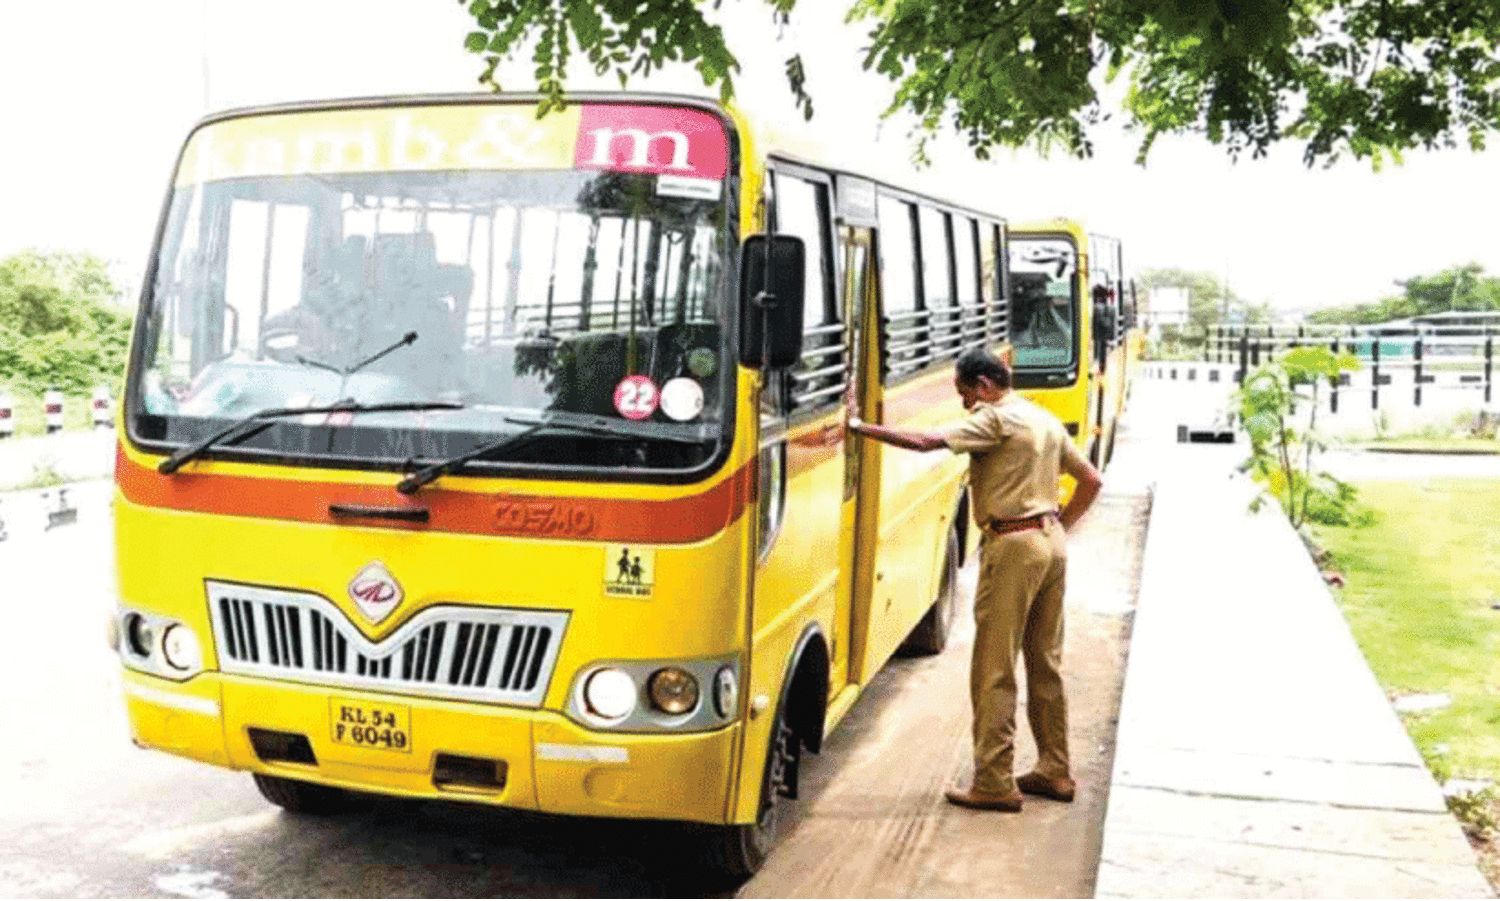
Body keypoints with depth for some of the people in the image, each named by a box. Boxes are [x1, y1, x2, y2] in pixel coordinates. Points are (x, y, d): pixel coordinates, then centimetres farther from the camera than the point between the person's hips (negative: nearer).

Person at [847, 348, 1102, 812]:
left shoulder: (996, 418, -10)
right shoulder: (1046, 421, 16)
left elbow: (926, 441, -21)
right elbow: (1091, 480, 21)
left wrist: (863, 428, -15)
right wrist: (1059, 526, 19)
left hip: (1013, 546, -9)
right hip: (1052, 544, 9)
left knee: (994, 671, -3)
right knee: (1045, 664, 16)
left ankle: (994, 783, 0)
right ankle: (1055, 772, 23)